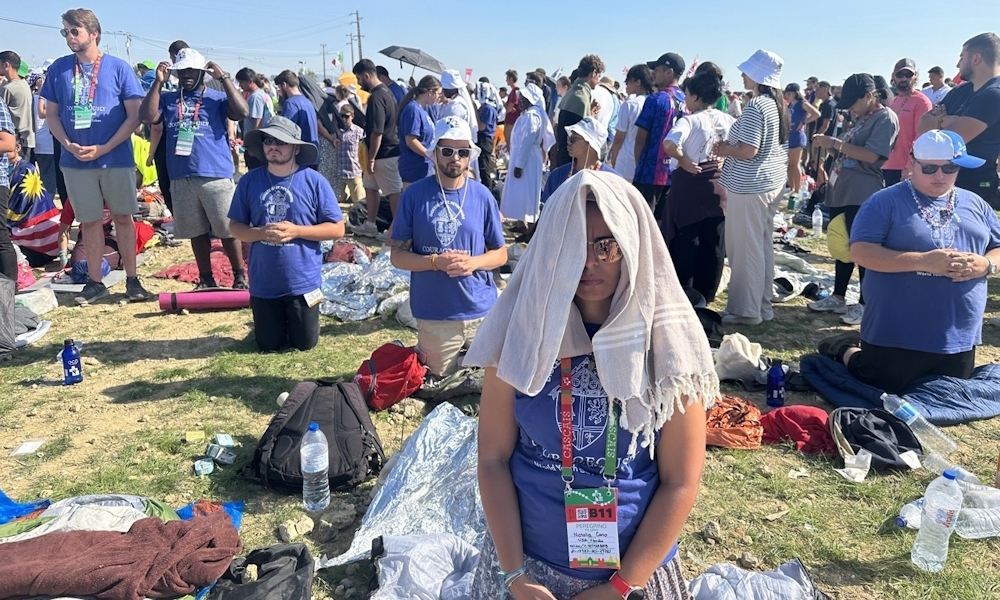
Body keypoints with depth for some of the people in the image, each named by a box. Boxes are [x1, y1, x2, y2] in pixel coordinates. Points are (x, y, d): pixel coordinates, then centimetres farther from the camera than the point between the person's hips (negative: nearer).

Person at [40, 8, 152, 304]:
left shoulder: (118, 67, -3)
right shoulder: (59, 69, 5)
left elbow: (135, 115, -5)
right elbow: (52, 114, 9)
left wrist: (103, 148, -12)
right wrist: (69, 145, -9)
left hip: (117, 159, -2)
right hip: (76, 161, 2)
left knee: (123, 217, 4)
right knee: (89, 221, 8)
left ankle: (132, 279, 12)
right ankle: (95, 282, 16)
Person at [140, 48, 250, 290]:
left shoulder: (217, 97, 4)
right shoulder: (167, 99, 13)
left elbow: (242, 112, -13)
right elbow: (148, 116, -3)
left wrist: (224, 78, -13)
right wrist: (158, 82, -5)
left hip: (215, 175, -3)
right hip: (181, 177, 4)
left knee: (228, 229, 1)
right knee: (196, 231, 11)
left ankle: (240, 277, 12)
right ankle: (206, 279, 21)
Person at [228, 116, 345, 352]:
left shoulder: (314, 181, -10)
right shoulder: (249, 181, -4)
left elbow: (337, 228, -8)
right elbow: (235, 226, 3)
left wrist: (296, 231, -20)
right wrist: (261, 233, -18)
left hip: (303, 282, -2)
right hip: (263, 284, 2)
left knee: (305, 343, 12)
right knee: (268, 345, 14)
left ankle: (296, 317, 44)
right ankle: (279, 320, 47)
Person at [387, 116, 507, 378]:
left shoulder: (482, 196, -1)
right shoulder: (414, 195, -6)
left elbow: (500, 254, 6)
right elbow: (397, 256, -3)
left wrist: (472, 262, -15)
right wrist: (436, 261, -21)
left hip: (482, 311, 2)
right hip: (435, 315, -2)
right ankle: (422, 355, 42)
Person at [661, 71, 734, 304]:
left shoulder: (690, 120, -14)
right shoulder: (727, 120, 4)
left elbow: (669, 145, -31)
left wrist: (685, 162, -17)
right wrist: (723, 161, 9)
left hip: (689, 184, -5)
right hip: (718, 185, 6)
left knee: (684, 242, 7)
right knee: (713, 244, 11)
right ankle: (706, 295, 20)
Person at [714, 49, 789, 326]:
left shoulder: (755, 106, -17)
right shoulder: (777, 104, 11)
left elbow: (748, 150, -23)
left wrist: (724, 150, -5)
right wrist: (731, 145, 16)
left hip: (749, 186, -10)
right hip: (772, 183, 10)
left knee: (746, 247, -2)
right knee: (763, 245, 14)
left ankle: (746, 310, 4)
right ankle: (763, 305, 23)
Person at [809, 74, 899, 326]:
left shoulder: (886, 118, -10)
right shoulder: (861, 118, 18)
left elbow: (871, 155, -20)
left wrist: (835, 143, -19)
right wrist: (828, 144, 7)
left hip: (863, 196, -9)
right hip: (841, 192, 9)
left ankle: (865, 304, 5)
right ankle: (838, 297, 23)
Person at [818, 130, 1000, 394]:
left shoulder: (976, 205, 9)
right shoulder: (886, 201, -8)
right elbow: (860, 251, -18)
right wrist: (923, 261, -25)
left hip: (959, 337, 6)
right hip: (896, 335, -6)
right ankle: (846, 348, 31)